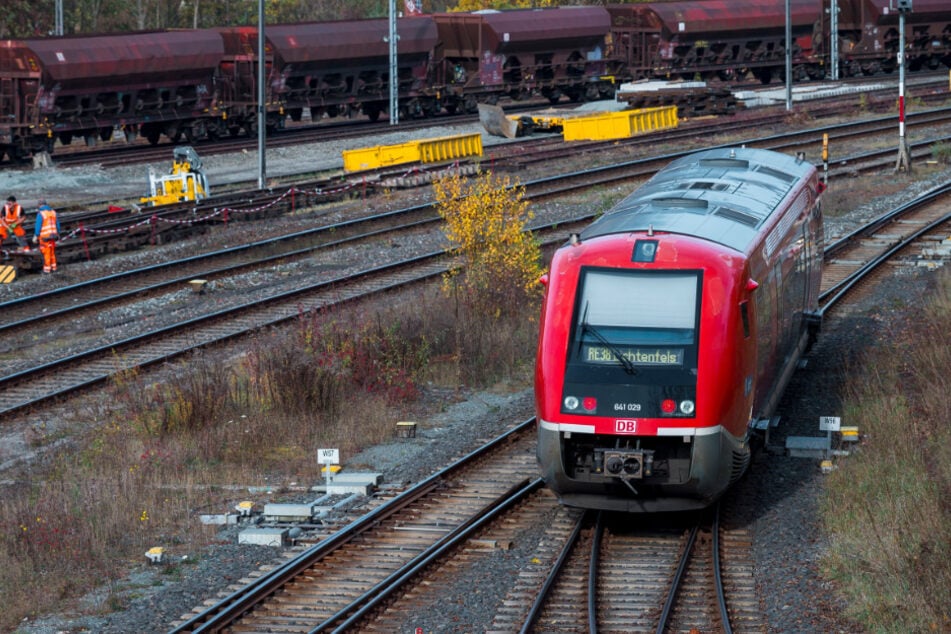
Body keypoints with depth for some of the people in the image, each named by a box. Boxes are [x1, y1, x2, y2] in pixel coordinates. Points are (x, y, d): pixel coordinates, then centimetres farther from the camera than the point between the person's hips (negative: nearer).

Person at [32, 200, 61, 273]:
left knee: (46, 253, 1)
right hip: (53, 235, 6)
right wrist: (58, 234, 20)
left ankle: (47, 269, 5)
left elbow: (38, 226, -16)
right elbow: (57, 224, 10)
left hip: (45, 237, -6)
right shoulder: (53, 212, 5)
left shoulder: (40, 214, -15)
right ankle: (53, 267, 22)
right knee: (52, 252, 17)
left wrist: (35, 236, -10)